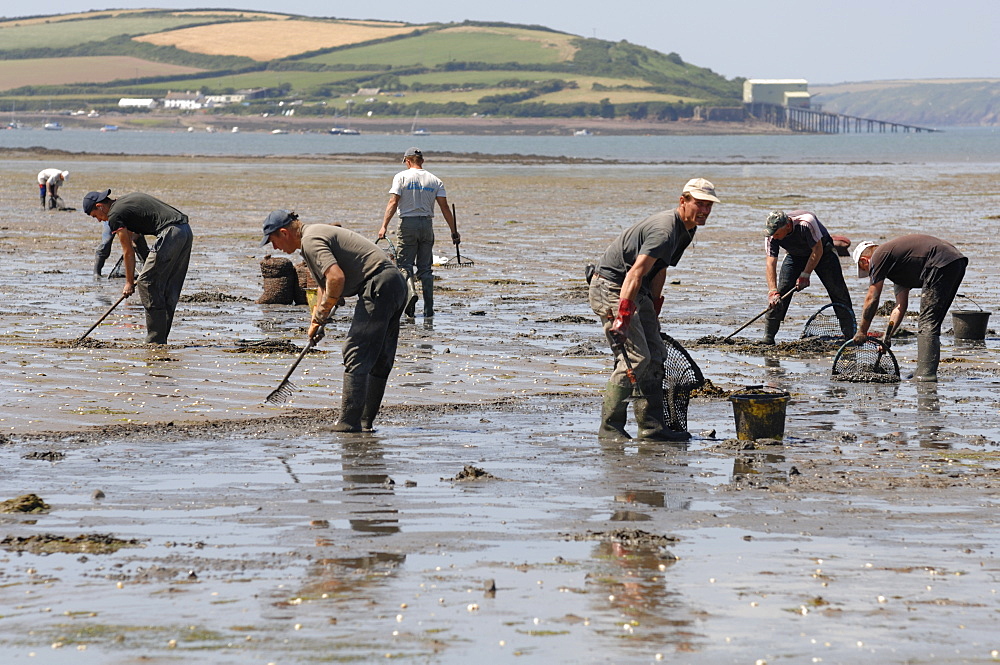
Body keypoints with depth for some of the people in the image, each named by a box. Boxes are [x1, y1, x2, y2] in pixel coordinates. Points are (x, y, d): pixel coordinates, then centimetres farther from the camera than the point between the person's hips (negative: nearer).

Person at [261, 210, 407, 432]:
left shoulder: (310, 241, -10)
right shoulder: (317, 233, 24)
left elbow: (336, 277, -24)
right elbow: (325, 283, 36)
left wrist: (322, 314, -11)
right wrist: (316, 320, 32)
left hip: (379, 287, -11)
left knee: (356, 357, -11)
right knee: (379, 362, 13)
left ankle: (349, 424, -13)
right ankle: (365, 422, 20)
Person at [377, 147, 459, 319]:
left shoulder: (401, 177, -1)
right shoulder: (435, 180, 7)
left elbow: (393, 202, -11)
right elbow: (444, 207, 3)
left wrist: (384, 226, -14)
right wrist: (454, 232, 7)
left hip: (408, 223, -3)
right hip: (427, 224, 3)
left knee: (405, 266, 0)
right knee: (425, 269, 8)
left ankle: (410, 292, -28)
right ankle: (428, 310, 6)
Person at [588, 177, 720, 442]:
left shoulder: (687, 230, 8)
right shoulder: (665, 230, -25)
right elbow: (635, 273, -34)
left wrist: (653, 315, 18)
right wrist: (622, 317, -40)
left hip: (636, 291, 11)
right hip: (612, 288, -11)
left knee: (655, 355, 7)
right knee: (635, 357, -16)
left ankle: (652, 427, 9)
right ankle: (610, 427, -12)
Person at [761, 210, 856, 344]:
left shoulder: (806, 223, -39)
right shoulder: (771, 234, -26)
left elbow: (817, 250, -28)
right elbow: (770, 263, -28)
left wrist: (805, 275, -28)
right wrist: (772, 291, -37)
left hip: (822, 252, -3)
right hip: (795, 255, 3)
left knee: (838, 291, -9)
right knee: (780, 291, -12)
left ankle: (850, 334, -2)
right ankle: (768, 335, -7)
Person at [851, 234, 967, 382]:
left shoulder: (878, 257, 4)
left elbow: (872, 299, 5)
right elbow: (900, 307, 27)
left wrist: (862, 332, 13)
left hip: (942, 264, -9)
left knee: (927, 323, -8)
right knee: (932, 323, 14)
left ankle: (926, 373, -15)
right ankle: (927, 371, 13)